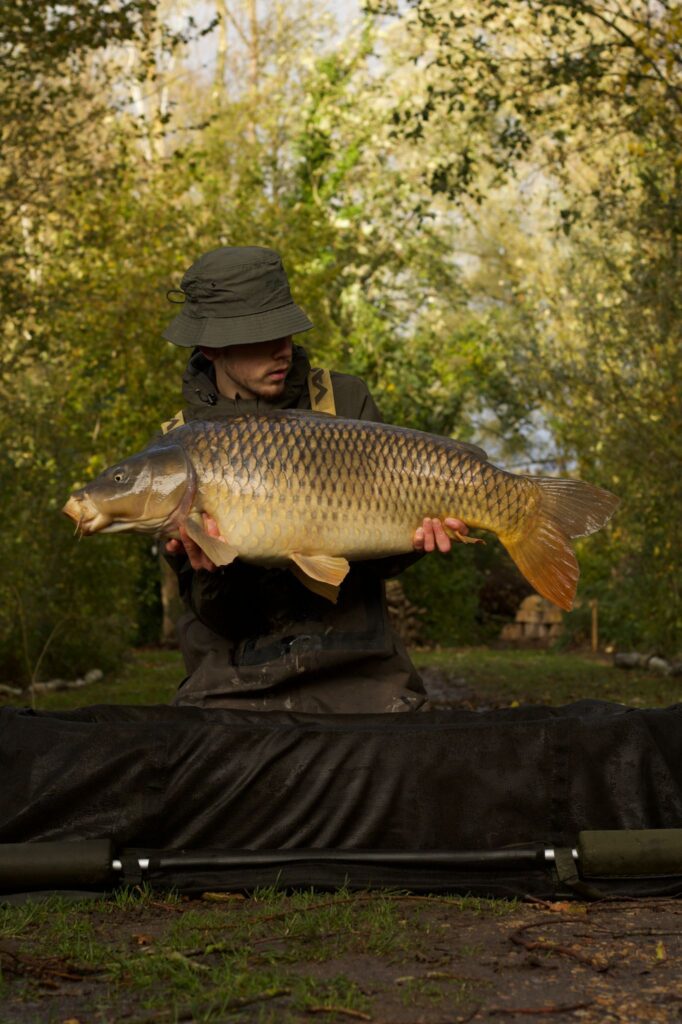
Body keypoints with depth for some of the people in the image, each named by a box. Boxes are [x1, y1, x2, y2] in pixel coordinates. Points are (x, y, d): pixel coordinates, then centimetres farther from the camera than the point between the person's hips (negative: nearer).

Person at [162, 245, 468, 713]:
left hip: (358, 678, 0)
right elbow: (219, 618, -3)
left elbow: (372, 559, 3)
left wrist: (413, 537, -19)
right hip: (234, 687, 0)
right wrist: (212, 573, -25)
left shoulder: (345, 401, 3)